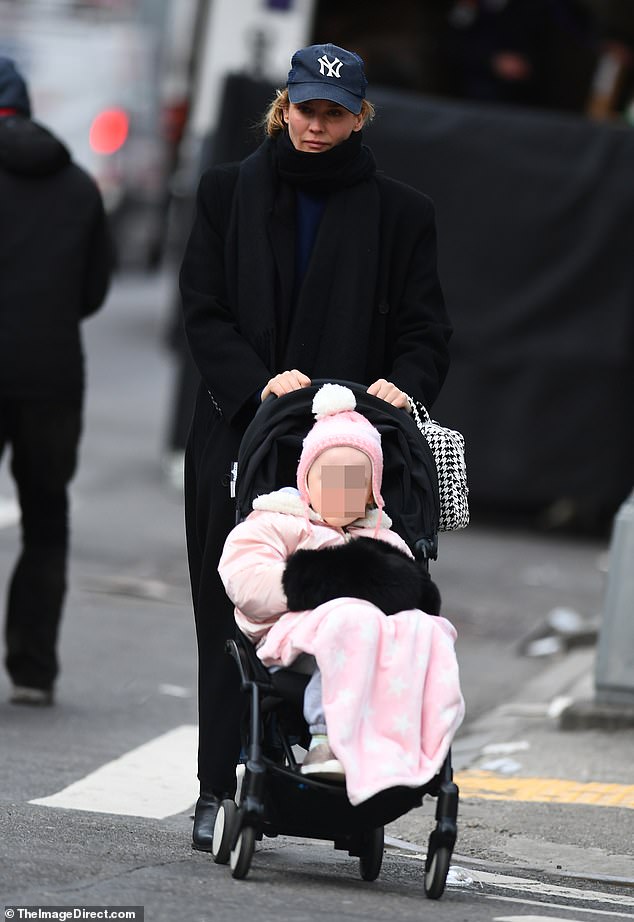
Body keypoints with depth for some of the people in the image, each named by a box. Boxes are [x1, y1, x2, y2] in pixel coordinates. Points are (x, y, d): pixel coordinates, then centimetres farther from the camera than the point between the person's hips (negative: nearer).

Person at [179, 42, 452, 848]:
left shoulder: (398, 214, 8)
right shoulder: (229, 192, 9)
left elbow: (425, 329, 6)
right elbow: (202, 312, 3)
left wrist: (404, 383, -16)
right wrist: (258, 381, -13)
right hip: (237, 438, 1)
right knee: (232, 621, 1)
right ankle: (219, 794, 5)